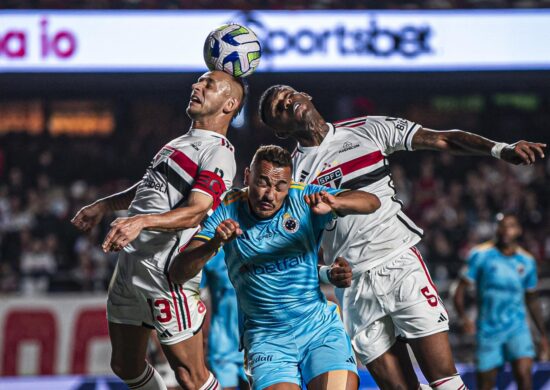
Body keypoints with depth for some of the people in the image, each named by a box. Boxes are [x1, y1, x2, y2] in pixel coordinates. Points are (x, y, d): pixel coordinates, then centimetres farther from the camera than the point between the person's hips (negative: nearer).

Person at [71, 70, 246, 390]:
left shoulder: (218, 153, -10)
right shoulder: (181, 143, 20)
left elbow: (194, 213, -24)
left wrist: (142, 221, -38)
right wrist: (105, 205, 32)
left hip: (165, 273, -9)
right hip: (130, 264, 9)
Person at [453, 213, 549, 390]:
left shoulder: (527, 261, 5)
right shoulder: (480, 255, -4)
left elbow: (532, 301, 17)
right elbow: (461, 290, -5)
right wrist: (463, 317, -23)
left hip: (517, 327, 1)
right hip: (488, 328, -1)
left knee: (524, 374, -19)